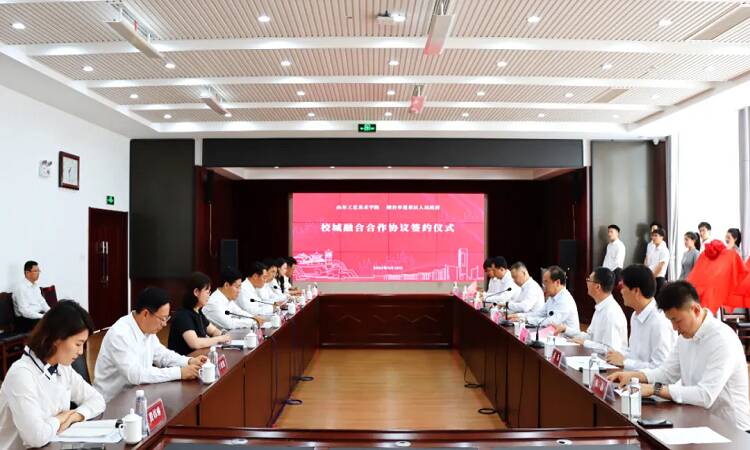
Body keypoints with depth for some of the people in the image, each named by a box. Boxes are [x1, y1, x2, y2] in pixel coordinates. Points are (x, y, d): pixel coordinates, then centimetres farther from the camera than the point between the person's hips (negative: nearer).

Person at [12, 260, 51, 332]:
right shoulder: (21, 288, -13)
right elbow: (24, 311, -19)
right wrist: (44, 317, -24)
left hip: (39, 315, 8)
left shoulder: (35, 286, 13)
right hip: (26, 320, -8)